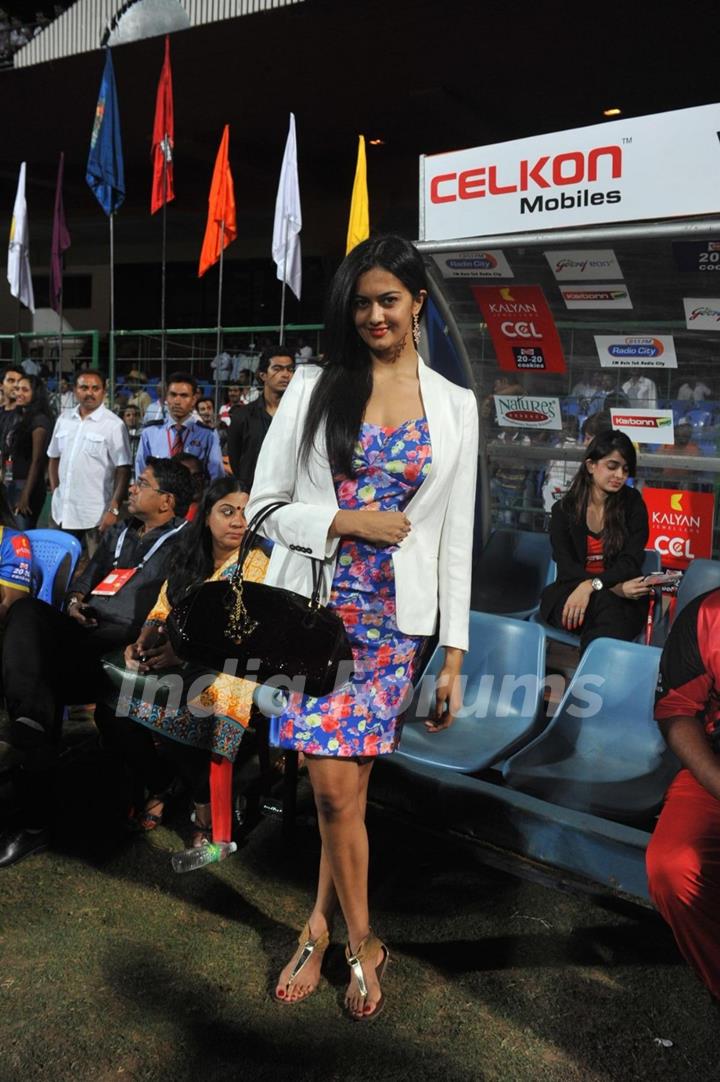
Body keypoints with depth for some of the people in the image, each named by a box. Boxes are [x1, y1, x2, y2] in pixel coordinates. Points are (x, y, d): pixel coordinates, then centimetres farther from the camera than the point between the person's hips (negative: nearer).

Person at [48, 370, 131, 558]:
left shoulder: (114, 425, -8)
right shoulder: (63, 421, 9)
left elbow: (123, 471, -11)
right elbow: (54, 459, 19)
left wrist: (113, 509, -16)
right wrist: (55, 493, 10)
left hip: (96, 515, -5)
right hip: (63, 512, 5)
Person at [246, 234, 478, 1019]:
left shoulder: (455, 406, 7)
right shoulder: (314, 387, 4)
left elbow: (456, 539, 6)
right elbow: (265, 503, 3)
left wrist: (453, 657, 3)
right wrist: (347, 521, -12)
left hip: (394, 618, 1)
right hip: (316, 604, 0)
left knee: (345, 785, 2)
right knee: (337, 785, -2)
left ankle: (321, 925, 26)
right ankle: (361, 943, 20)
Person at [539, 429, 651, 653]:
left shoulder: (632, 503, 5)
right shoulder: (564, 509, 5)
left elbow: (632, 561, -4)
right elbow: (567, 567, -3)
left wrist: (592, 585, -23)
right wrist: (613, 587, -20)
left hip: (622, 600, 0)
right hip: (570, 594, 0)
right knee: (604, 601, -34)